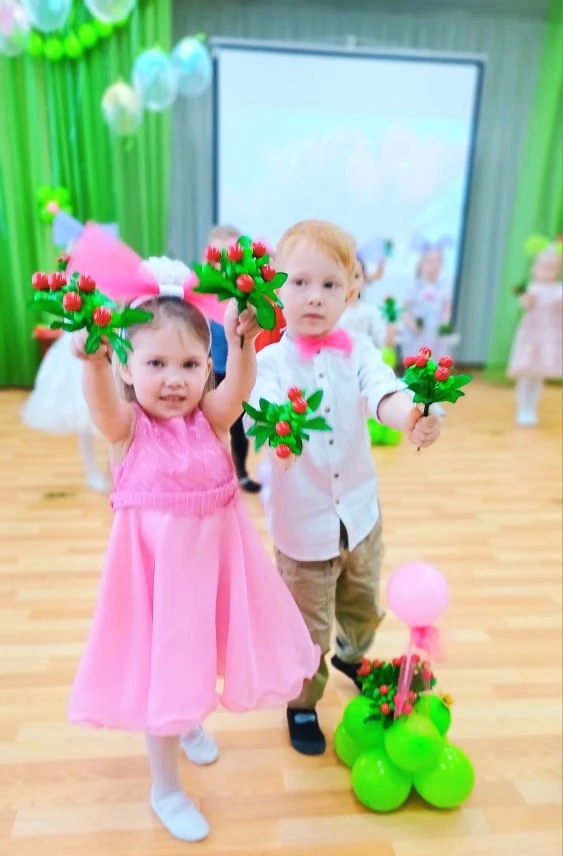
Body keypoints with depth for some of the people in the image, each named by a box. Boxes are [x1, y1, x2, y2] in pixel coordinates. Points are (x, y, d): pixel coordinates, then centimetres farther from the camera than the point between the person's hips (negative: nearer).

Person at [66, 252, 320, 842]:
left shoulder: (209, 418, -6)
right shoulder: (127, 426, -12)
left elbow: (236, 389, -26)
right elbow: (102, 397, -33)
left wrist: (243, 345, -45)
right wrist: (91, 361, -53)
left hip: (213, 558, 3)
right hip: (156, 564, -3)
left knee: (195, 653, 22)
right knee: (159, 667, 9)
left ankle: (191, 722, 56)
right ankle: (165, 789, 33)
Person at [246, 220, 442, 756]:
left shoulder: (357, 352, -7)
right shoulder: (270, 361, -13)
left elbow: (384, 393, -25)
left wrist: (412, 418, -48)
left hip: (359, 511, 4)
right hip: (302, 521, -3)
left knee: (363, 605, 27)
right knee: (307, 626, 12)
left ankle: (351, 656, 59)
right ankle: (302, 703, 39)